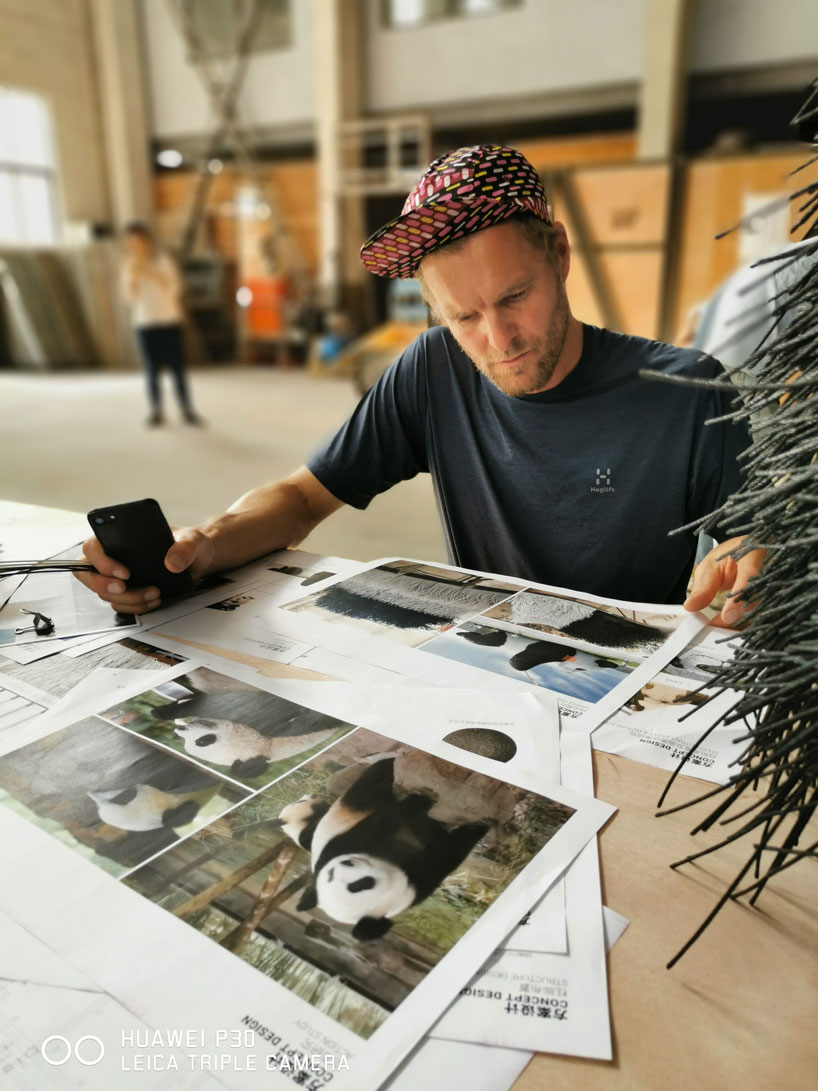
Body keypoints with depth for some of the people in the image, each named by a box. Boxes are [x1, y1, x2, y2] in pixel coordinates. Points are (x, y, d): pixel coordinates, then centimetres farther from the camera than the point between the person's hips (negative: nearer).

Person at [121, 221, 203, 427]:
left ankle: (187, 411, 4)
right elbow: (129, 296, -3)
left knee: (177, 367, -2)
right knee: (152, 370, -1)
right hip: (145, 324, 1)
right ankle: (156, 412, 6)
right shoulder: (129, 266, 4)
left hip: (170, 320, -1)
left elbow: (174, 287, -12)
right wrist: (133, 274, -17)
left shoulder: (164, 259, 0)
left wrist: (149, 269, -19)